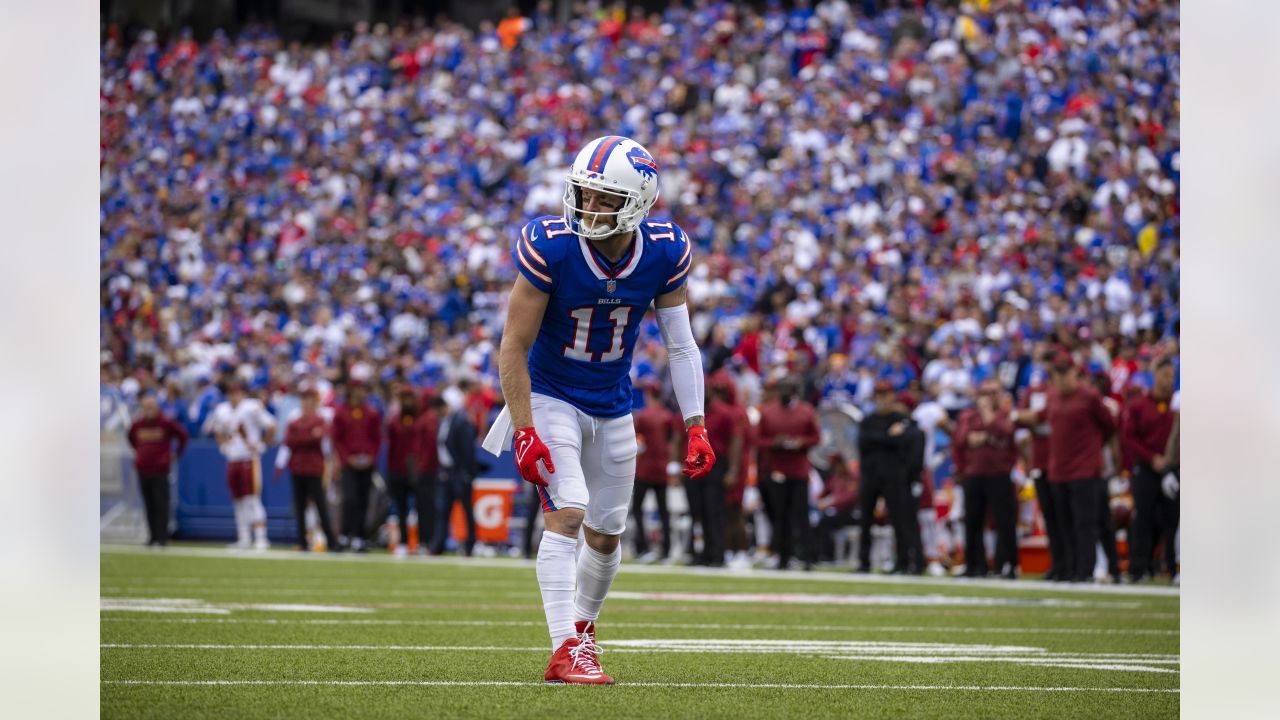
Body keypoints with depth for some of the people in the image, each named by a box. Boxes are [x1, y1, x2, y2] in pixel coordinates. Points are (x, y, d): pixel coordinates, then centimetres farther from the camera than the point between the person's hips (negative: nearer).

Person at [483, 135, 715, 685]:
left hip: (612, 407, 5)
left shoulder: (664, 253, -13)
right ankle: (565, 652, -23)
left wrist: (696, 427, -6)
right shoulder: (550, 248, -25)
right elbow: (514, 348, -20)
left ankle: (582, 630, 39)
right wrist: (525, 432, -24)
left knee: (606, 534, 14)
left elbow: (680, 346, -2)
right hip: (550, 397, -5)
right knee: (567, 513, -22)